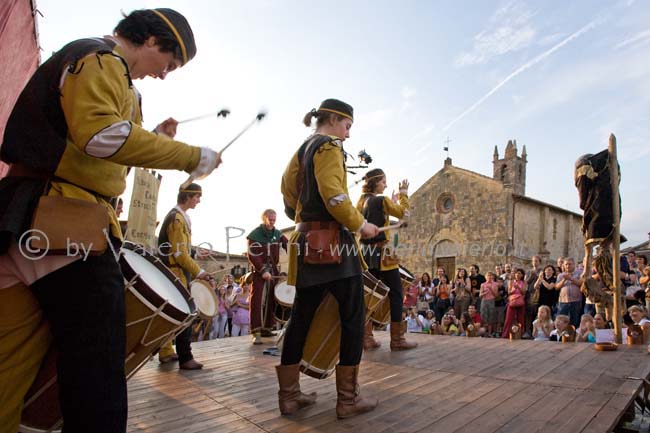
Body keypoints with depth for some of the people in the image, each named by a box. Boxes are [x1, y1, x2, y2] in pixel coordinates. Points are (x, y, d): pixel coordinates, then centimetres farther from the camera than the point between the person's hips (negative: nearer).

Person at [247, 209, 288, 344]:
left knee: (271, 301, 8)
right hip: (259, 270, -5)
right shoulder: (255, 235, -8)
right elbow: (252, 256, -15)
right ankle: (256, 333, -12)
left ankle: (266, 329, 18)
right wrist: (263, 270, -22)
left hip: (273, 270, 5)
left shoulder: (277, 234, 7)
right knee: (257, 301, -11)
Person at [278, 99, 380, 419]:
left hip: (307, 241, 9)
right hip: (332, 242, -9)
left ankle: (289, 395, 18)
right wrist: (360, 225, -10)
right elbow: (333, 195, -19)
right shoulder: (329, 146, -6)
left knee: (301, 318, 10)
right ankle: (348, 399, 6)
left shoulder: (302, 149, 20)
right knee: (352, 316, 0)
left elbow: (289, 191, 19)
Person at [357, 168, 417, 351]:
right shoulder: (382, 200, -10)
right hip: (382, 253, -8)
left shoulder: (361, 202, 12)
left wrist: (393, 201, 22)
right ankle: (397, 339, 2)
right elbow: (403, 213, 0)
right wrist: (403, 193, 10)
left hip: (367, 254, 8)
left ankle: (367, 338, 11)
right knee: (396, 296, 0)